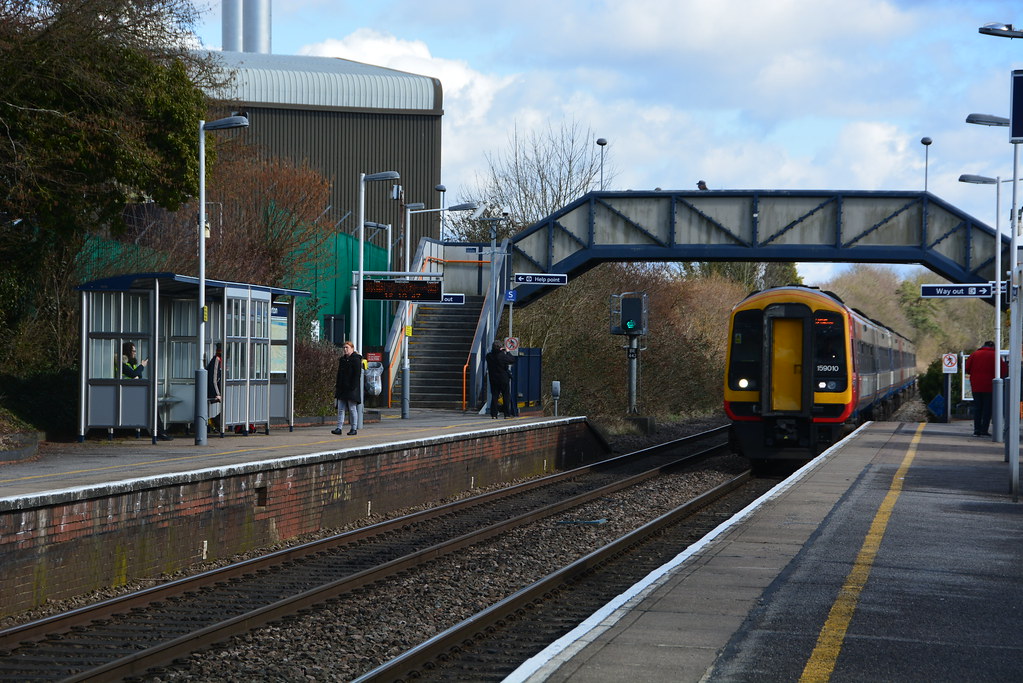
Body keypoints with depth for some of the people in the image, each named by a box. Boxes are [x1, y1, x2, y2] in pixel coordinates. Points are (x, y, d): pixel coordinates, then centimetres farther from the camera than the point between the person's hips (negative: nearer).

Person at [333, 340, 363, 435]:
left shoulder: (356, 359, -7)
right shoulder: (342, 359, 15)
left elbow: (357, 374, -12)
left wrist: (353, 387, -18)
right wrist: (337, 386, 11)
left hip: (351, 388, -7)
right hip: (342, 388, 7)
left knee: (352, 408, -1)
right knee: (340, 409, 1)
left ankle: (354, 429, 5)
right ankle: (339, 428, -1)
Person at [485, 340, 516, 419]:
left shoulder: (489, 356, -4)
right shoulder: (503, 356, -17)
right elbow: (513, 360, -9)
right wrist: (507, 352, 6)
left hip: (493, 379, 3)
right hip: (504, 379, -3)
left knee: (494, 396, 7)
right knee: (506, 396, 7)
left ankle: (494, 414, 1)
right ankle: (507, 414, 7)